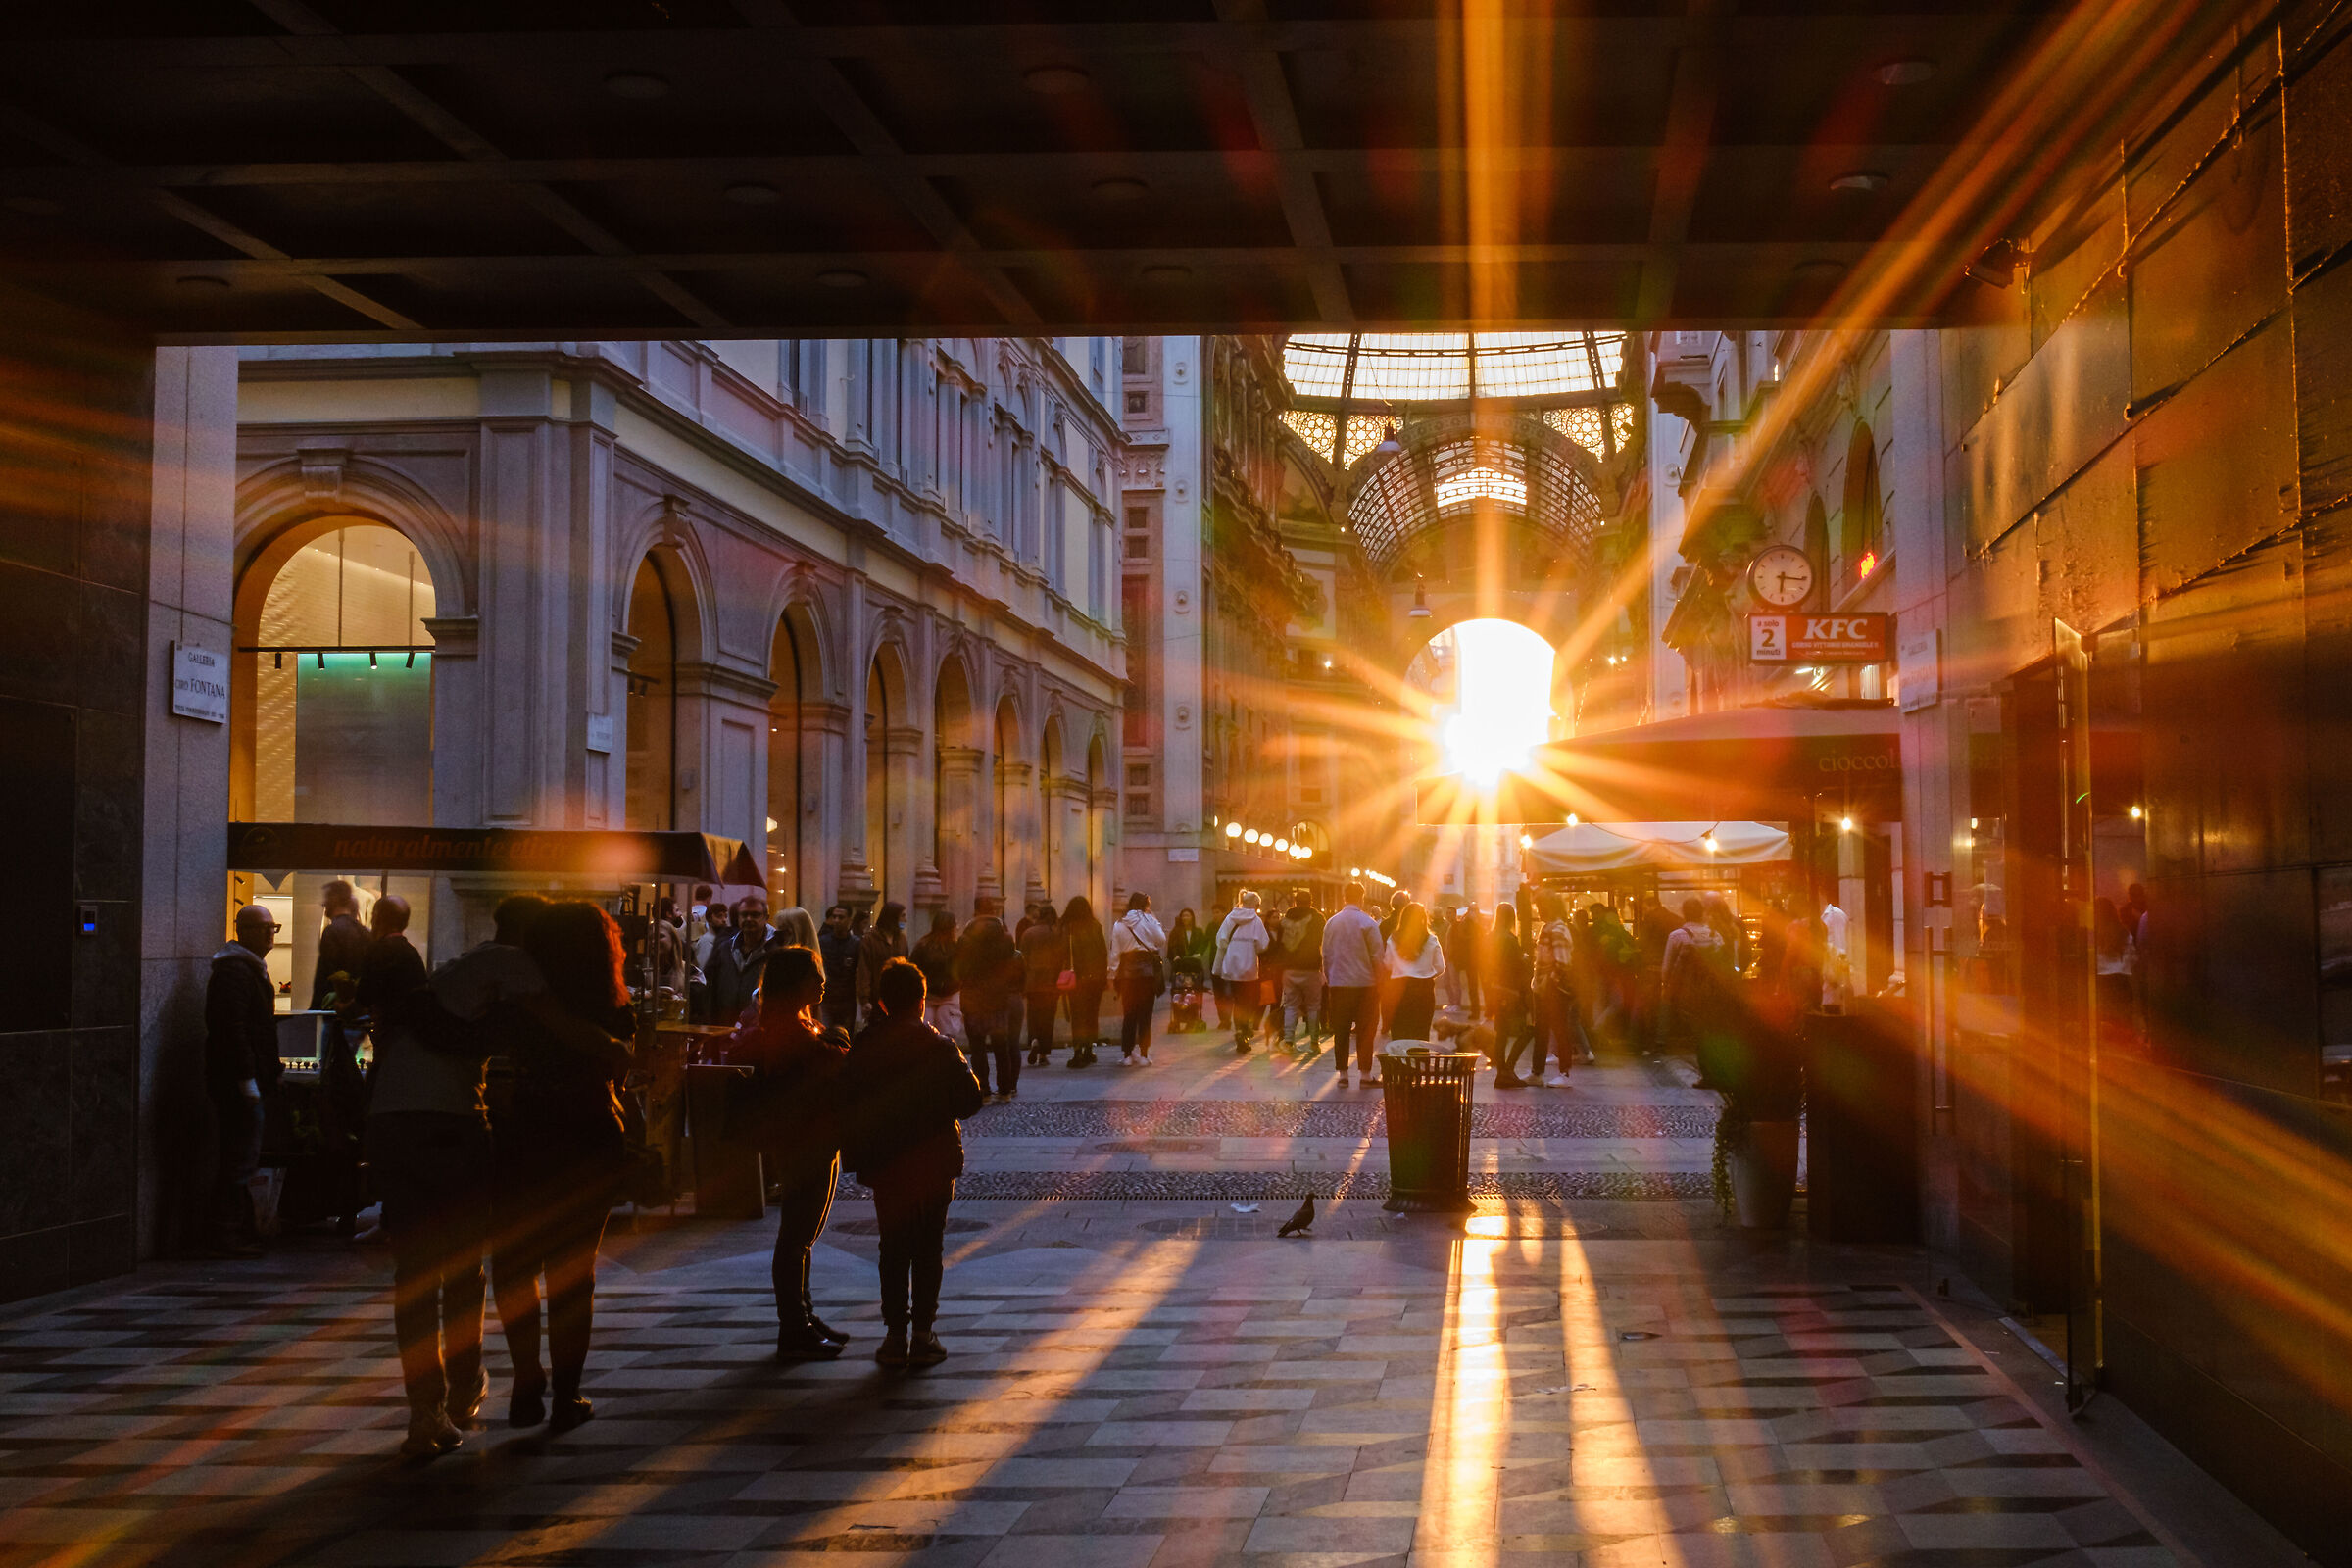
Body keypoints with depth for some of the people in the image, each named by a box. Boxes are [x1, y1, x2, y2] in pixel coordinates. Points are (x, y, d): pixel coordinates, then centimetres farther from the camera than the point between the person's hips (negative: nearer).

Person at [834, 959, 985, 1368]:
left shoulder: (861, 1050, -6)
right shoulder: (939, 1048, -12)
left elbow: (847, 1107, -3)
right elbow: (970, 1100, -8)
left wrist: (855, 1157, 7)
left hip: (885, 1165, 1)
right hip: (934, 1164, -1)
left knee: (893, 1249, 10)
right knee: (929, 1249, 8)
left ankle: (895, 1335, 9)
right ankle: (923, 1334, 7)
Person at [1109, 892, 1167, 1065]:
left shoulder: (1119, 925, 3)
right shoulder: (1149, 921, -4)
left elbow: (1115, 952, 1)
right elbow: (1162, 940, 0)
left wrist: (1113, 973, 5)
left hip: (1127, 972, 2)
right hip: (1148, 969, -2)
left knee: (1129, 1014, 9)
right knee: (1145, 1014, 3)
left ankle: (1126, 1054, 8)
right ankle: (1143, 1055, 0)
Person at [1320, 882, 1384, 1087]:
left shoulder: (1331, 923, 3)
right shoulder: (1368, 923, -8)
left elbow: (1326, 955, 8)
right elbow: (1377, 955, -7)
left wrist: (1328, 978, 17)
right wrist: (1378, 979, 3)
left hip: (1338, 984, 3)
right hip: (1364, 983, -3)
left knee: (1341, 1030, 6)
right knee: (1365, 1029, 3)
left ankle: (1342, 1072, 6)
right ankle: (1365, 1073, 3)